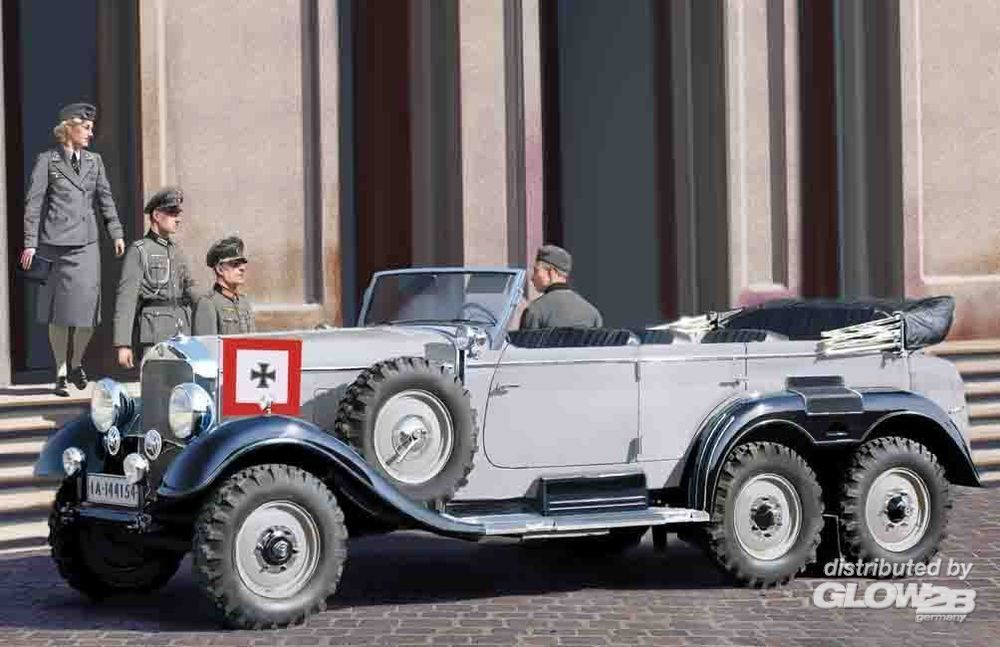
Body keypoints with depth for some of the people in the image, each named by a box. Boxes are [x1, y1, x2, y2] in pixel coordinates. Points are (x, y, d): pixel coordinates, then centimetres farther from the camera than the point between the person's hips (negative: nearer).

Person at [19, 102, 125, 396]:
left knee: (88, 306, -5)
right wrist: (30, 243, -7)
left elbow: (105, 198, 16)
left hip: (86, 243, 3)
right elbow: (33, 203, -2)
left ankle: (76, 363, 19)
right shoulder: (47, 160, 0)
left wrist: (116, 233, 6)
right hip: (55, 243, -3)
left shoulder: (94, 161, 13)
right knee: (59, 311, 2)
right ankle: (61, 372, 13)